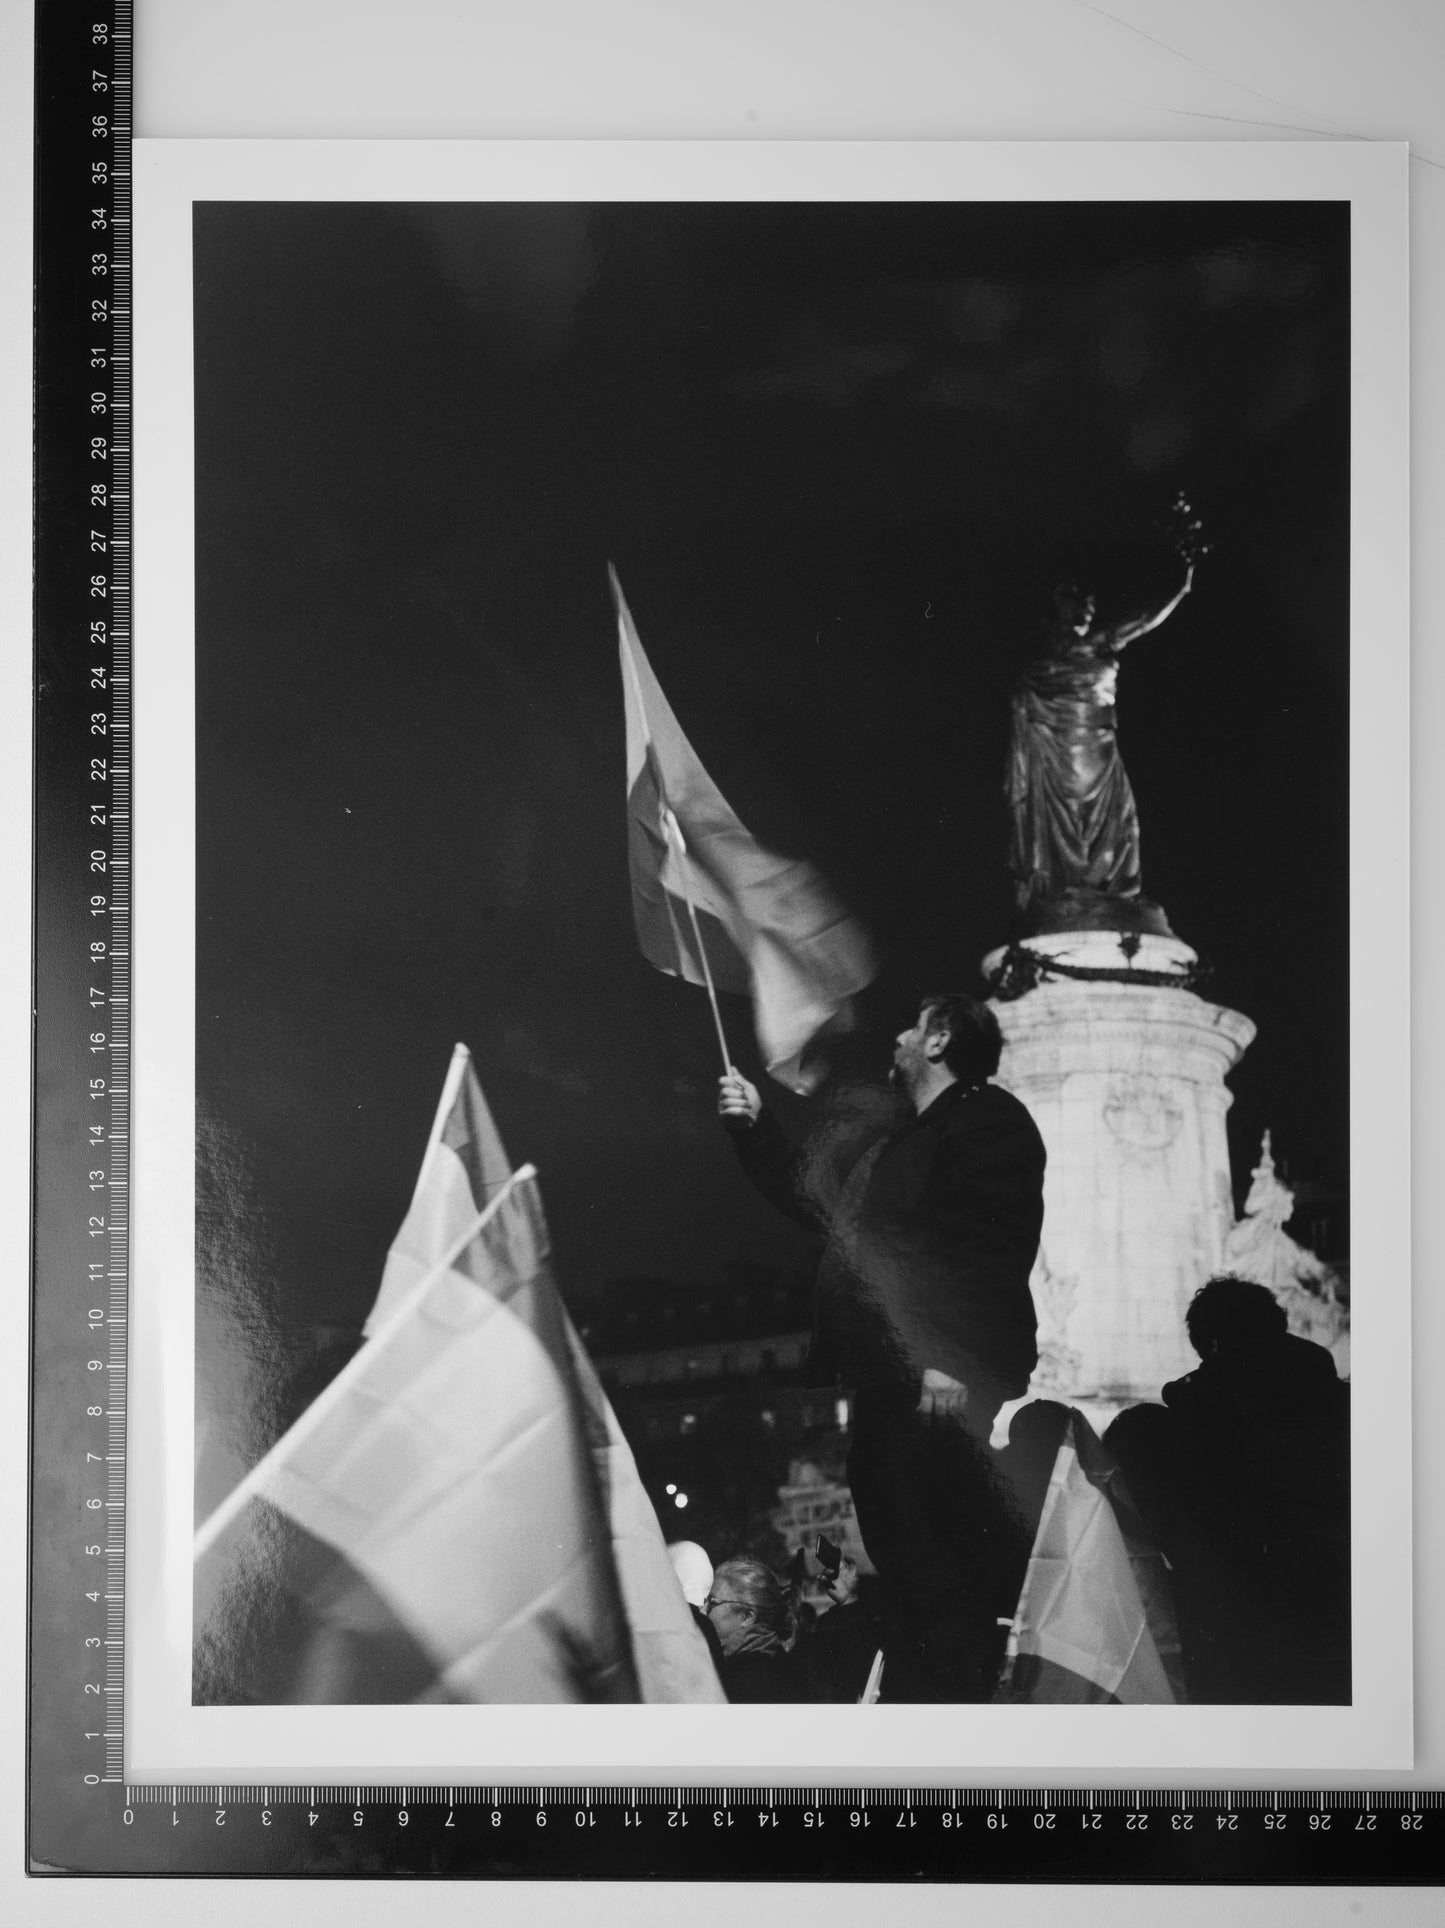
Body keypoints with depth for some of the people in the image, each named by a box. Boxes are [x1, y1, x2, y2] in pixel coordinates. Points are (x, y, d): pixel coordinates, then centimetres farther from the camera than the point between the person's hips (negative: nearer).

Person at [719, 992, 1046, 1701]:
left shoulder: (990, 1118, -3)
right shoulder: (896, 1143, 26)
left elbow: (990, 1249, -16)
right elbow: (820, 1204, 38)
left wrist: (952, 1364, -25)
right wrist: (754, 1129, 33)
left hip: (945, 1391, -10)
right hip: (885, 1390, 10)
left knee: (947, 1576, -12)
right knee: (904, 1570, 12)